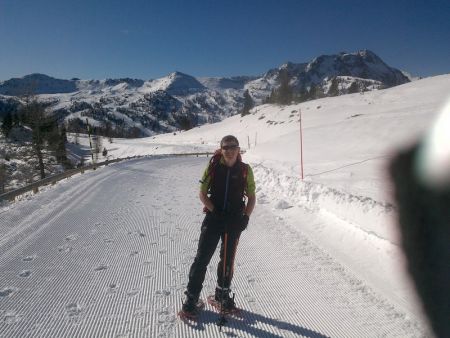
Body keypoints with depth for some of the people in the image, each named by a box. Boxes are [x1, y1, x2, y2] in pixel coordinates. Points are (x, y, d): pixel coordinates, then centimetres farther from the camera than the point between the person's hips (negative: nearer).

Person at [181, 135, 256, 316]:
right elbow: (202, 194, -2)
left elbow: (251, 197, 5)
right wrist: (215, 212, -13)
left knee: (228, 259, 14)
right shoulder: (213, 167, -4)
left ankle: (223, 293, 34)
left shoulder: (245, 170, -2)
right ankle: (191, 296, 13)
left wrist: (245, 217, -9)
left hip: (235, 221, 2)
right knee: (202, 257, 0)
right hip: (214, 219, -1)